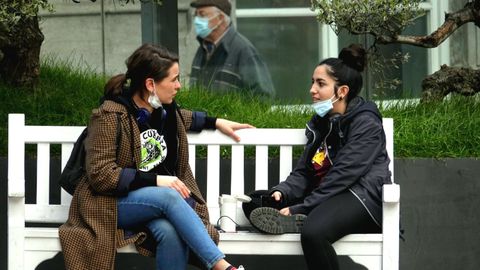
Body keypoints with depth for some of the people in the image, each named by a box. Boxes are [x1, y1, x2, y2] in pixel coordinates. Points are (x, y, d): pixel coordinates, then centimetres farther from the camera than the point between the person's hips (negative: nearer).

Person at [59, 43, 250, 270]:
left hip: (156, 199, 5)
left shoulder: (164, 109, 8)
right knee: (169, 197, -35)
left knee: (170, 232, -32)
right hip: (112, 204, -5)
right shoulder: (110, 116, -15)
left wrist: (215, 122, 28)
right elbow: (100, 175, -19)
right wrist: (154, 180, -23)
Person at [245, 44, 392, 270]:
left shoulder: (366, 124, -9)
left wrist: (300, 209, -22)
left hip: (362, 199, -9)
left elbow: (341, 177, -18)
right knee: (253, 202, -5)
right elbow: (303, 172, 11)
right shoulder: (320, 122, 16)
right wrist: (281, 192, -11)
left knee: (313, 232, -40)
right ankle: (296, 222, -30)